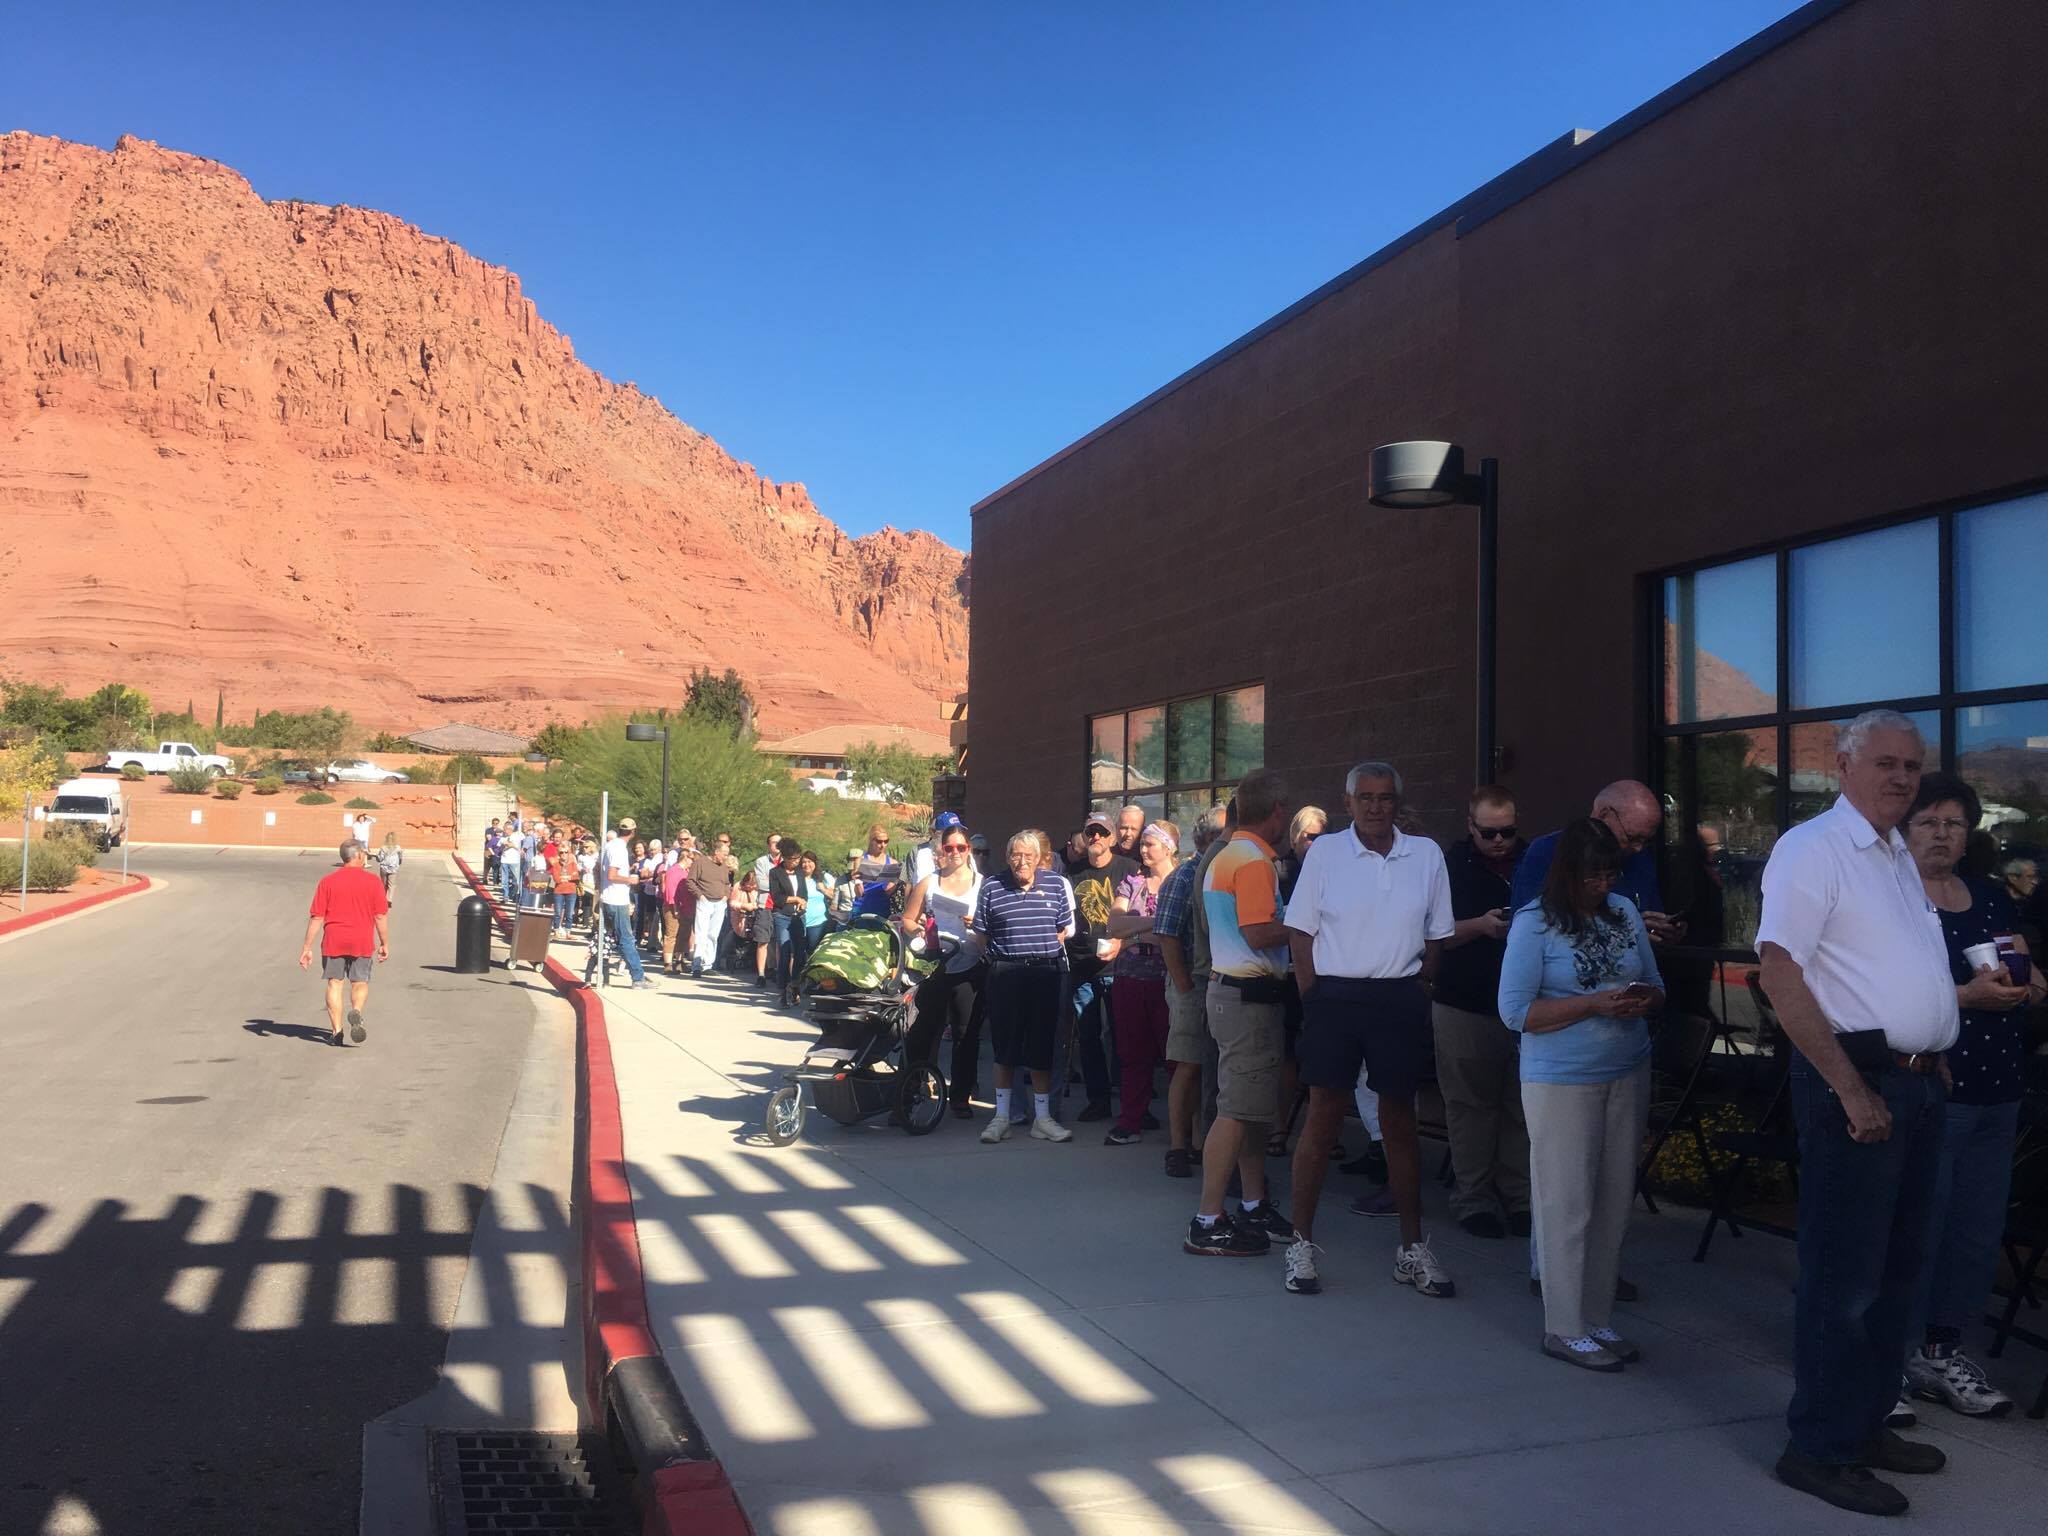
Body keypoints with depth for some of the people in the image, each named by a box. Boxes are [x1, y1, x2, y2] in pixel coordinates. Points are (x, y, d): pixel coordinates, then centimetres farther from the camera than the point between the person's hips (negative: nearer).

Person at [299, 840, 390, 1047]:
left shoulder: (327, 881, 0)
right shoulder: (373, 881, -2)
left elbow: (316, 917, -1)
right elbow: (381, 916, -1)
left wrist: (306, 948, 4)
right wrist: (385, 944, 9)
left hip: (333, 942, 0)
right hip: (362, 942, 0)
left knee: (335, 985, 8)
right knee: (360, 983, 13)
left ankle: (336, 1032, 4)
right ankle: (356, 1011, -16)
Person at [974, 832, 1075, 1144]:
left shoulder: (1055, 886, 7)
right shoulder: (991, 888, 3)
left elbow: (1066, 928, 12)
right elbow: (981, 933, 6)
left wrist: (1046, 947, 2)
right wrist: (1001, 952, -2)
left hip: (1045, 972, 1)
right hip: (1004, 974, -1)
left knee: (1041, 1047, 6)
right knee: (1005, 1046, 5)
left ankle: (1042, 1118, 15)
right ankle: (1002, 1116, 15)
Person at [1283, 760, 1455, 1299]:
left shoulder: (1427, 855, 5)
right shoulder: (1325, 851, -1)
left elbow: (1435, 937, 11)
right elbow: (1300, 931, 1)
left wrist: (1415, 991, 5)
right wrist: (1315, 997, -4)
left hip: (1400, 999, 2)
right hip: (1335, 996, -2)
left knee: (1399, 1123, 11)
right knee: (1322, 1119, 1)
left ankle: (1412, 1247, 21)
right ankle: (1302, 1243, 11)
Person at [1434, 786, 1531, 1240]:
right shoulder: (1451, 864, -1)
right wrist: (1481, 926, -18)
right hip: (1466, 1006, -3)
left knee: (1522, 1107, 4)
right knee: (1471, 1104, 2)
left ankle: (1518, 1197, 15)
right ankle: (1473, 1198, 12)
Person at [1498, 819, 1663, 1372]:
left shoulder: (1625, 912, 9)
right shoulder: (1535, 924, -8)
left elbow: (1656, 987, 17)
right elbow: (1515, 1010, -13)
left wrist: (1645, 999, -8)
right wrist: (1594, 1003, -19)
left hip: (1628, 1076, 6)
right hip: (1562, 1082, -5)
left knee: (1615, 1202, 9)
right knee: (1569, 1207, -2)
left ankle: (1597, 1320, 22)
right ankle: (1565, 1330, 9)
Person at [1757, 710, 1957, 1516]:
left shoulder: (1898, 856, 16)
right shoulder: (1814, 847, -12)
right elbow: (1779, 973, -20)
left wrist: (1936, 1058, 14)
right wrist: (1852, 1088, -21)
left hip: (1918, 1084, 9)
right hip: (1855, 1080, -9)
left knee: (1896, 1266, 15)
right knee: (1844, 1275, -3)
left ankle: (1867, 1422, 27)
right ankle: (1821, 1449, 7)